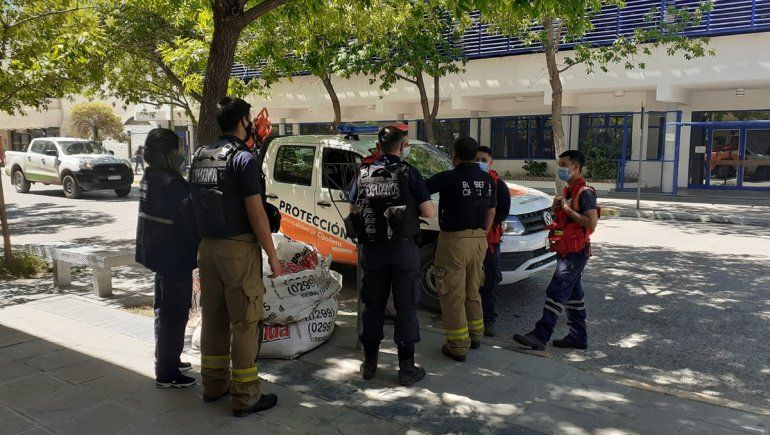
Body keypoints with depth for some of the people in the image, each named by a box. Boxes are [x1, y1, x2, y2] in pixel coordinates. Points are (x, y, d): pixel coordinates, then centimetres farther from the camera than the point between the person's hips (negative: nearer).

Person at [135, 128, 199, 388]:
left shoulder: (149, 178, 9)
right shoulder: (171, 183, -22)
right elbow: (188, 221, -21)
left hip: (158, 254, 10)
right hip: (175, 257, -10)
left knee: (164, 310, 21)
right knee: (175, 313, -2)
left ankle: (166, 361, 36)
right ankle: (166, 374, 6)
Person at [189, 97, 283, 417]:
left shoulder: (200, 158, 11)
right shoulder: (243, 159, -13)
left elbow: (197, 203, 14)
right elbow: (255, 213, -17)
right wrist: (272, 256, -11)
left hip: (207, 247, 8)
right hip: (238, 249, -8)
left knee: (213, 318, 16)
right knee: (244, 322, 0)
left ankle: (213, 385, 28)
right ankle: (245, 398, 7)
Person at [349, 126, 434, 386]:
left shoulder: (363, 174, 2)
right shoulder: (409, 173, -8)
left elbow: (352, 212, 10)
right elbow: (428, 213, -9)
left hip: (371, 249, 3)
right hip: (404, 248, -3)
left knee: (373, 306, 14)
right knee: (406, 308, 5)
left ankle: (369, 363, 24)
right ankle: (406, 368, 11)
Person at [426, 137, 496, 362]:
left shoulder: (449, 178, -16)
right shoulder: (486, 179, 6)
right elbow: (491, 212, 13)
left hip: (454, 241, -7)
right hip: (479, 240, 7)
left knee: (452, 295, 2)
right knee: (472, 290, 21)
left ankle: (458, 346, 7)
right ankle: (475, 335, 33)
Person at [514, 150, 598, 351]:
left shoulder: (585, 192, -13)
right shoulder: (568, 190, 18)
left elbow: (592, 223, -22)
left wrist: (567, 209, -19)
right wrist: (556, 208, 5)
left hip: (576, 252, -10)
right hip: (567, 251, 10)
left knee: (556, 292, -13)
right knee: (572, 294, 13)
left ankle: (540, 336, -14)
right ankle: (578, 337, 21)